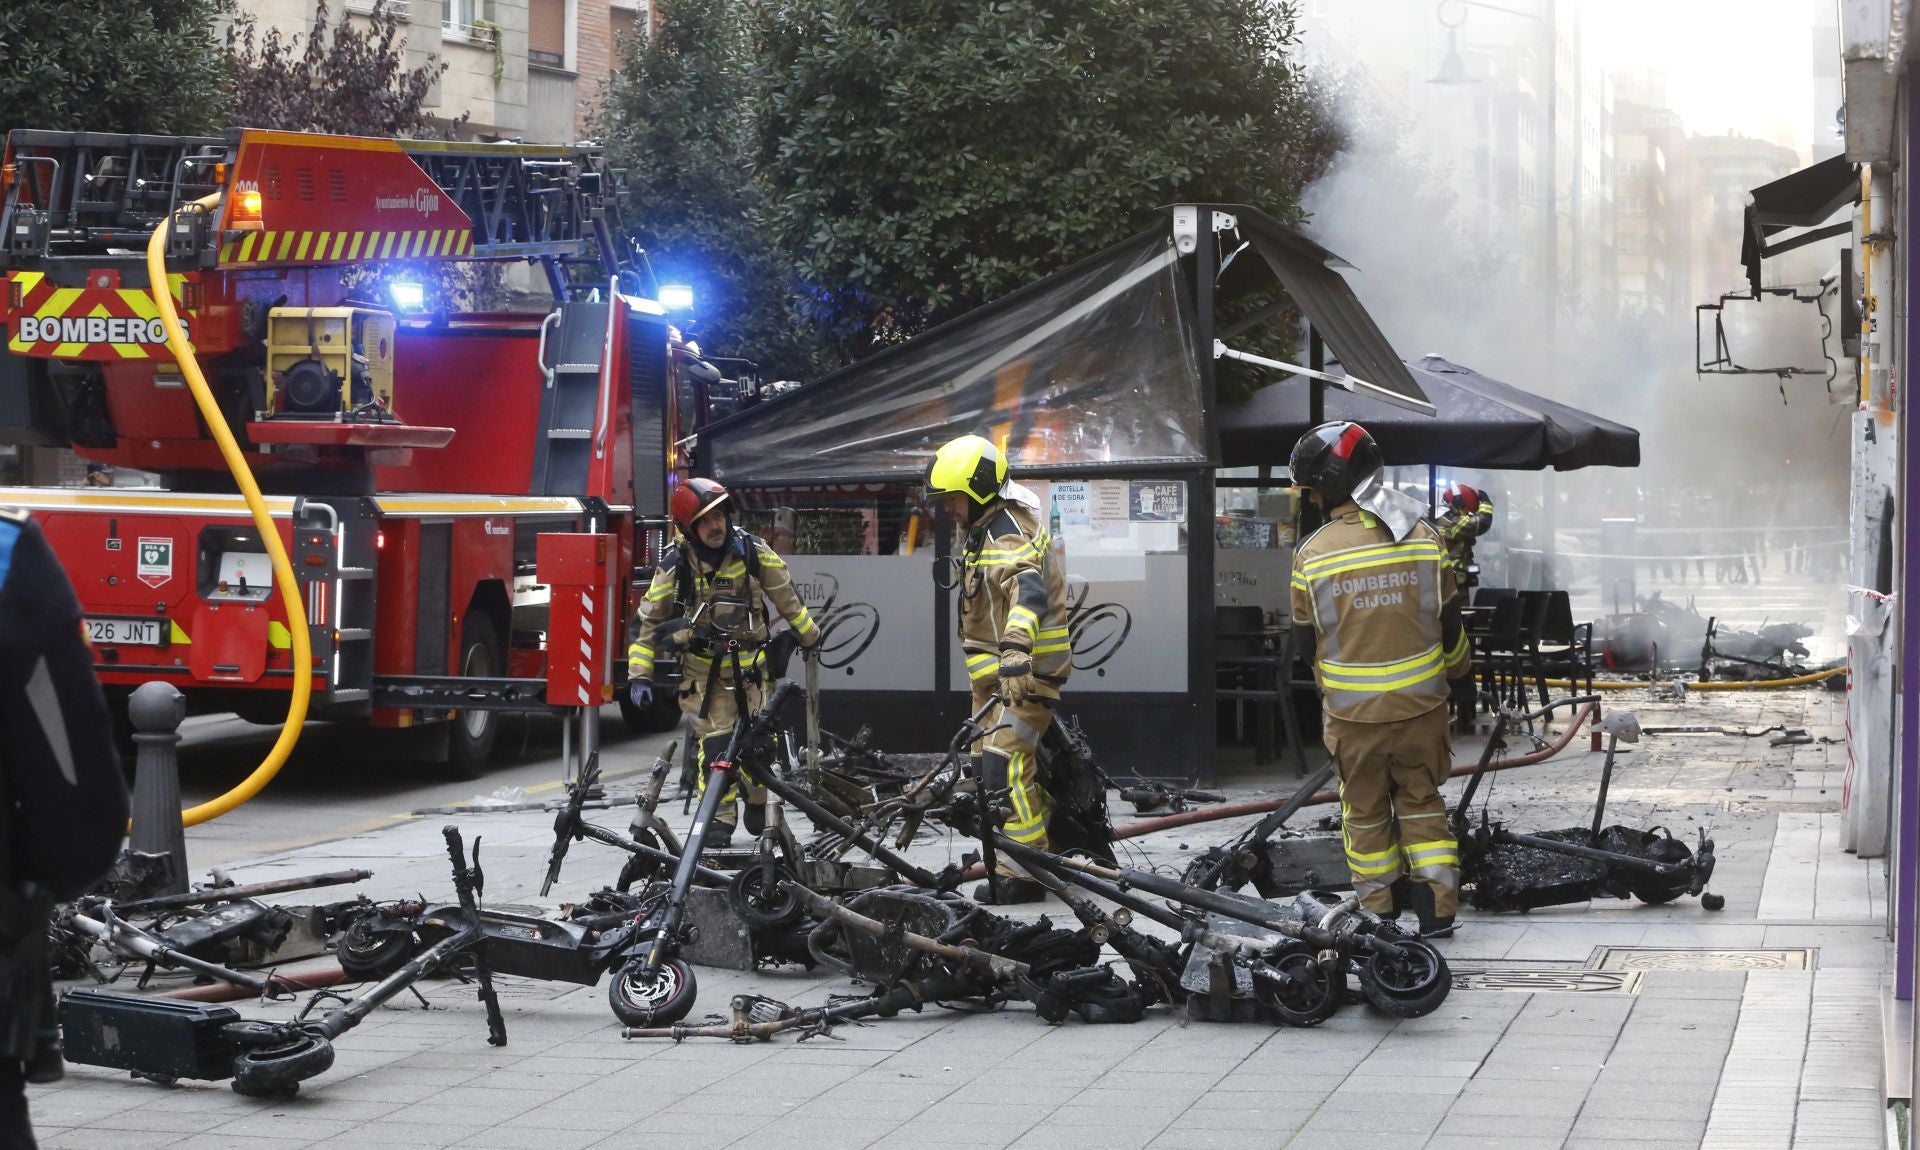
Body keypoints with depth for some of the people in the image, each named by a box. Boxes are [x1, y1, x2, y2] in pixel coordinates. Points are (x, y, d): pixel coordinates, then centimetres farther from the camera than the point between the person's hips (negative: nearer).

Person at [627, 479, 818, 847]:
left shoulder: (752, 551, -7)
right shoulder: (676, 564, -11)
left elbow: (785, 595, 8)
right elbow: (650, 619, -5)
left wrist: (808, 634, 18)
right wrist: (639, 675, -9)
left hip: (749, 662, 2)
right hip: (703, 668, -2)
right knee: (715, 741, -10)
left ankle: (758, 805, 22)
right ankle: (721, 819, -3)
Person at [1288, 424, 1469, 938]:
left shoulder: (1312, 554, -11)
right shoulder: (1424, 538, -5)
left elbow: (1302, 637, 1)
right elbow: (1449, 622, 5)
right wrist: (1453, 670, 24)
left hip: (1351, 710, -2)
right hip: (1421, 703, 2)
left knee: (1365, 811, 15)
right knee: (1422, 803, 16)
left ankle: (1378, 910, 20)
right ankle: (1437, 908, 11)